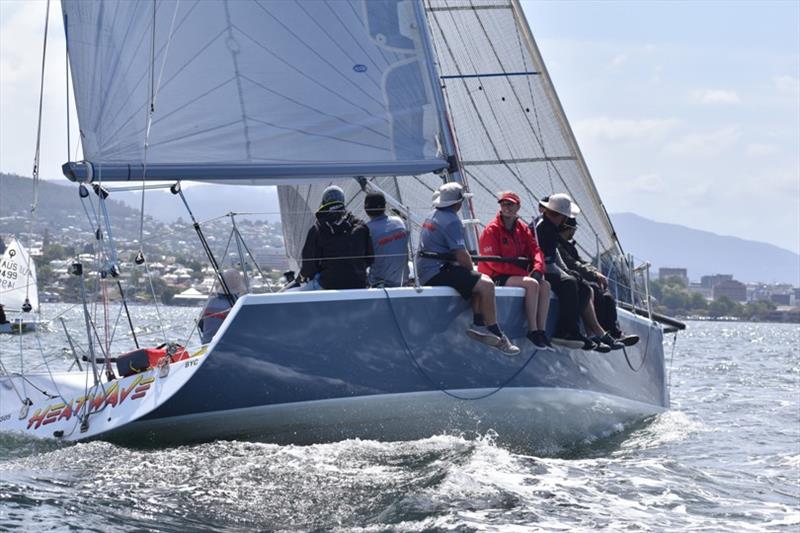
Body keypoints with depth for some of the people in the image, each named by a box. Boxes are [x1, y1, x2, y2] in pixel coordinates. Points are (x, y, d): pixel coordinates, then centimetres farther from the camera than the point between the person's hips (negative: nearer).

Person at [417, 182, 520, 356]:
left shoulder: (433, 216, 19)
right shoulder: (451, 220, -12)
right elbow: (461, 255, -18)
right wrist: (472, 271, 2)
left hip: (426, 271, 11)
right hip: (437, 272, -10)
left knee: (481, 281, 15)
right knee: (485, 284, -17)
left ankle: (478, 324, 2)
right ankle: (496, 334, -14)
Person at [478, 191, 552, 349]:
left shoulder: (522, 229, 12)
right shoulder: (492, 230, -10)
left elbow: (535, 250, 6)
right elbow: (494, 262, -16)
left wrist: (537, 270, -17)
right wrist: (525, 273, -18)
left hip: (517, 275, 7)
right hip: (496, 277, -7)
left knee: (545, 285, -13)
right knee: (531, 284, -27)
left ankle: (541, 331, -16)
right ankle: (532, 330, -25)